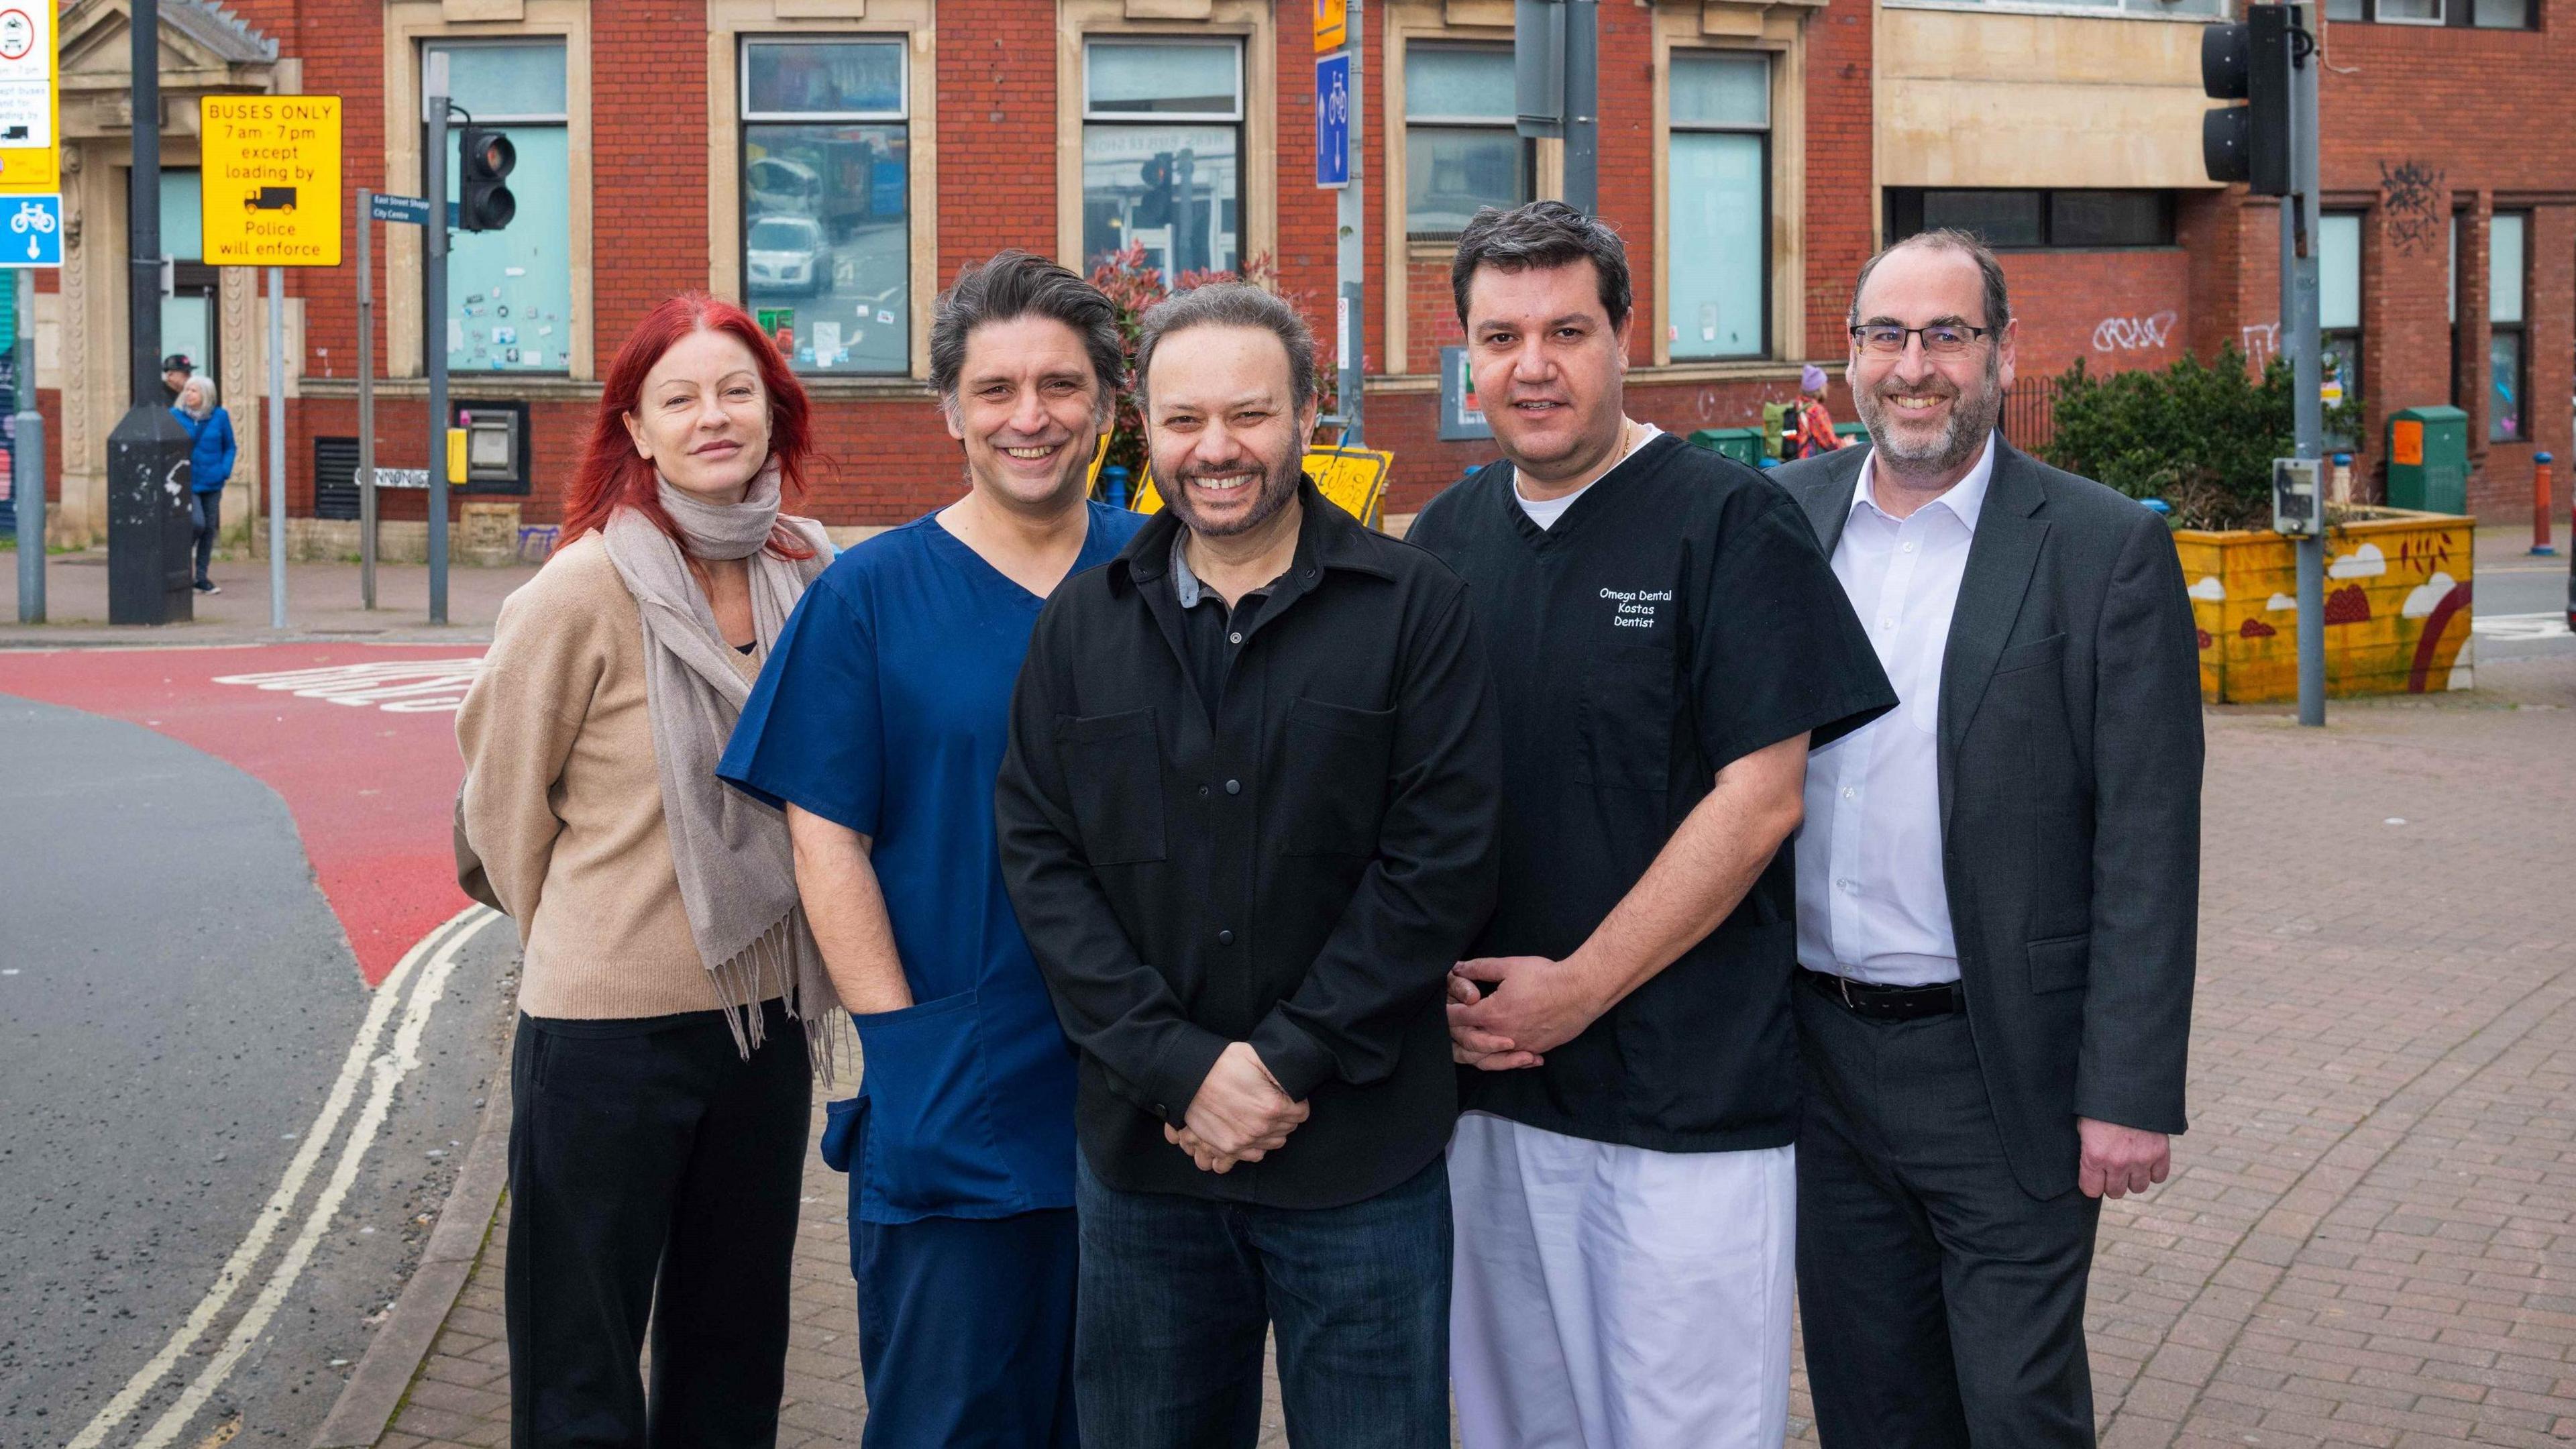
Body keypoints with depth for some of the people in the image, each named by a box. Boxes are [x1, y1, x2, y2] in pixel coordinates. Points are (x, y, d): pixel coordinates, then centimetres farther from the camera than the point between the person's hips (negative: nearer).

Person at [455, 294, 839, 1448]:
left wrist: (811, 972, 12)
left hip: (768, 1009, 5)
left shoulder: (804, 575, 1)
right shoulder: (587, 589, -14)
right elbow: (502, 795, -3)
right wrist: (581, 937, 7)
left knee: (735, 1350, 18)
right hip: (609, 1018, -5)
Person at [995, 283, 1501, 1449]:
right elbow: (1040, 859, 0)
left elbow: (1441, 859, -8)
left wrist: (1289, 1060, -13)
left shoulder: (1414, 609, -2)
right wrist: (1182, 1069, -11)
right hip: (1140, 1154, 3)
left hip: (1360, 1162, -2)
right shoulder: (1081, 626, 7)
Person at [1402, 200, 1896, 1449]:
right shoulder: (1446, 535, 9)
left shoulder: (1728, 522, -6)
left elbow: (1759, 799, -12)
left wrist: (1577, 988, -14)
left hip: (1689, 1097, -5)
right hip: (1488, 1078, 5)